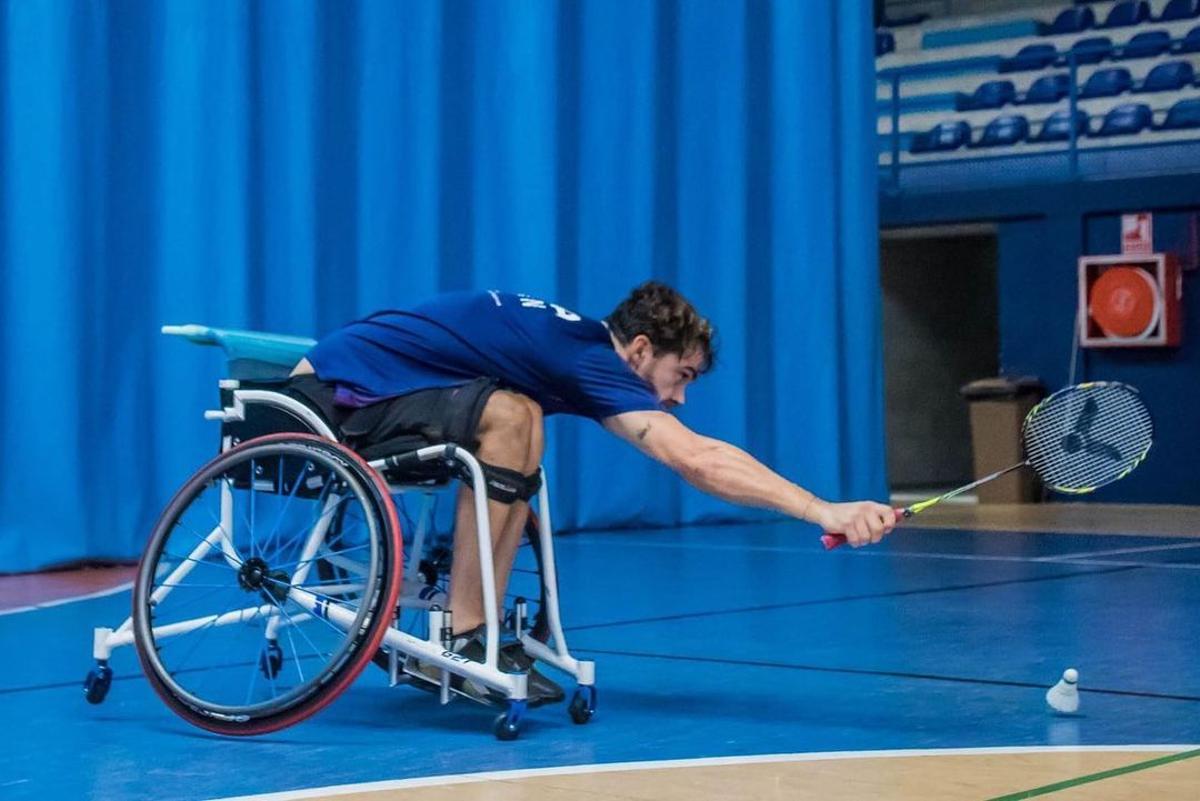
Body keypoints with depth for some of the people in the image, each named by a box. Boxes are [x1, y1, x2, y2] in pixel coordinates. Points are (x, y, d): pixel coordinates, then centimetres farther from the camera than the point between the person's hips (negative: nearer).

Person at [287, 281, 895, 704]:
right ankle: (460, 643, -18)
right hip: (331, 391, -9)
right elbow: (696, 463, -27)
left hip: (354, 392, 9)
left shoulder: (579, 342, 11)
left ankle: (468, 633, 1)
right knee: (507, 415, -24)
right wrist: (822, 511, -28)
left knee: (520, 423, 6)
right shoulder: (591, 358, -19)